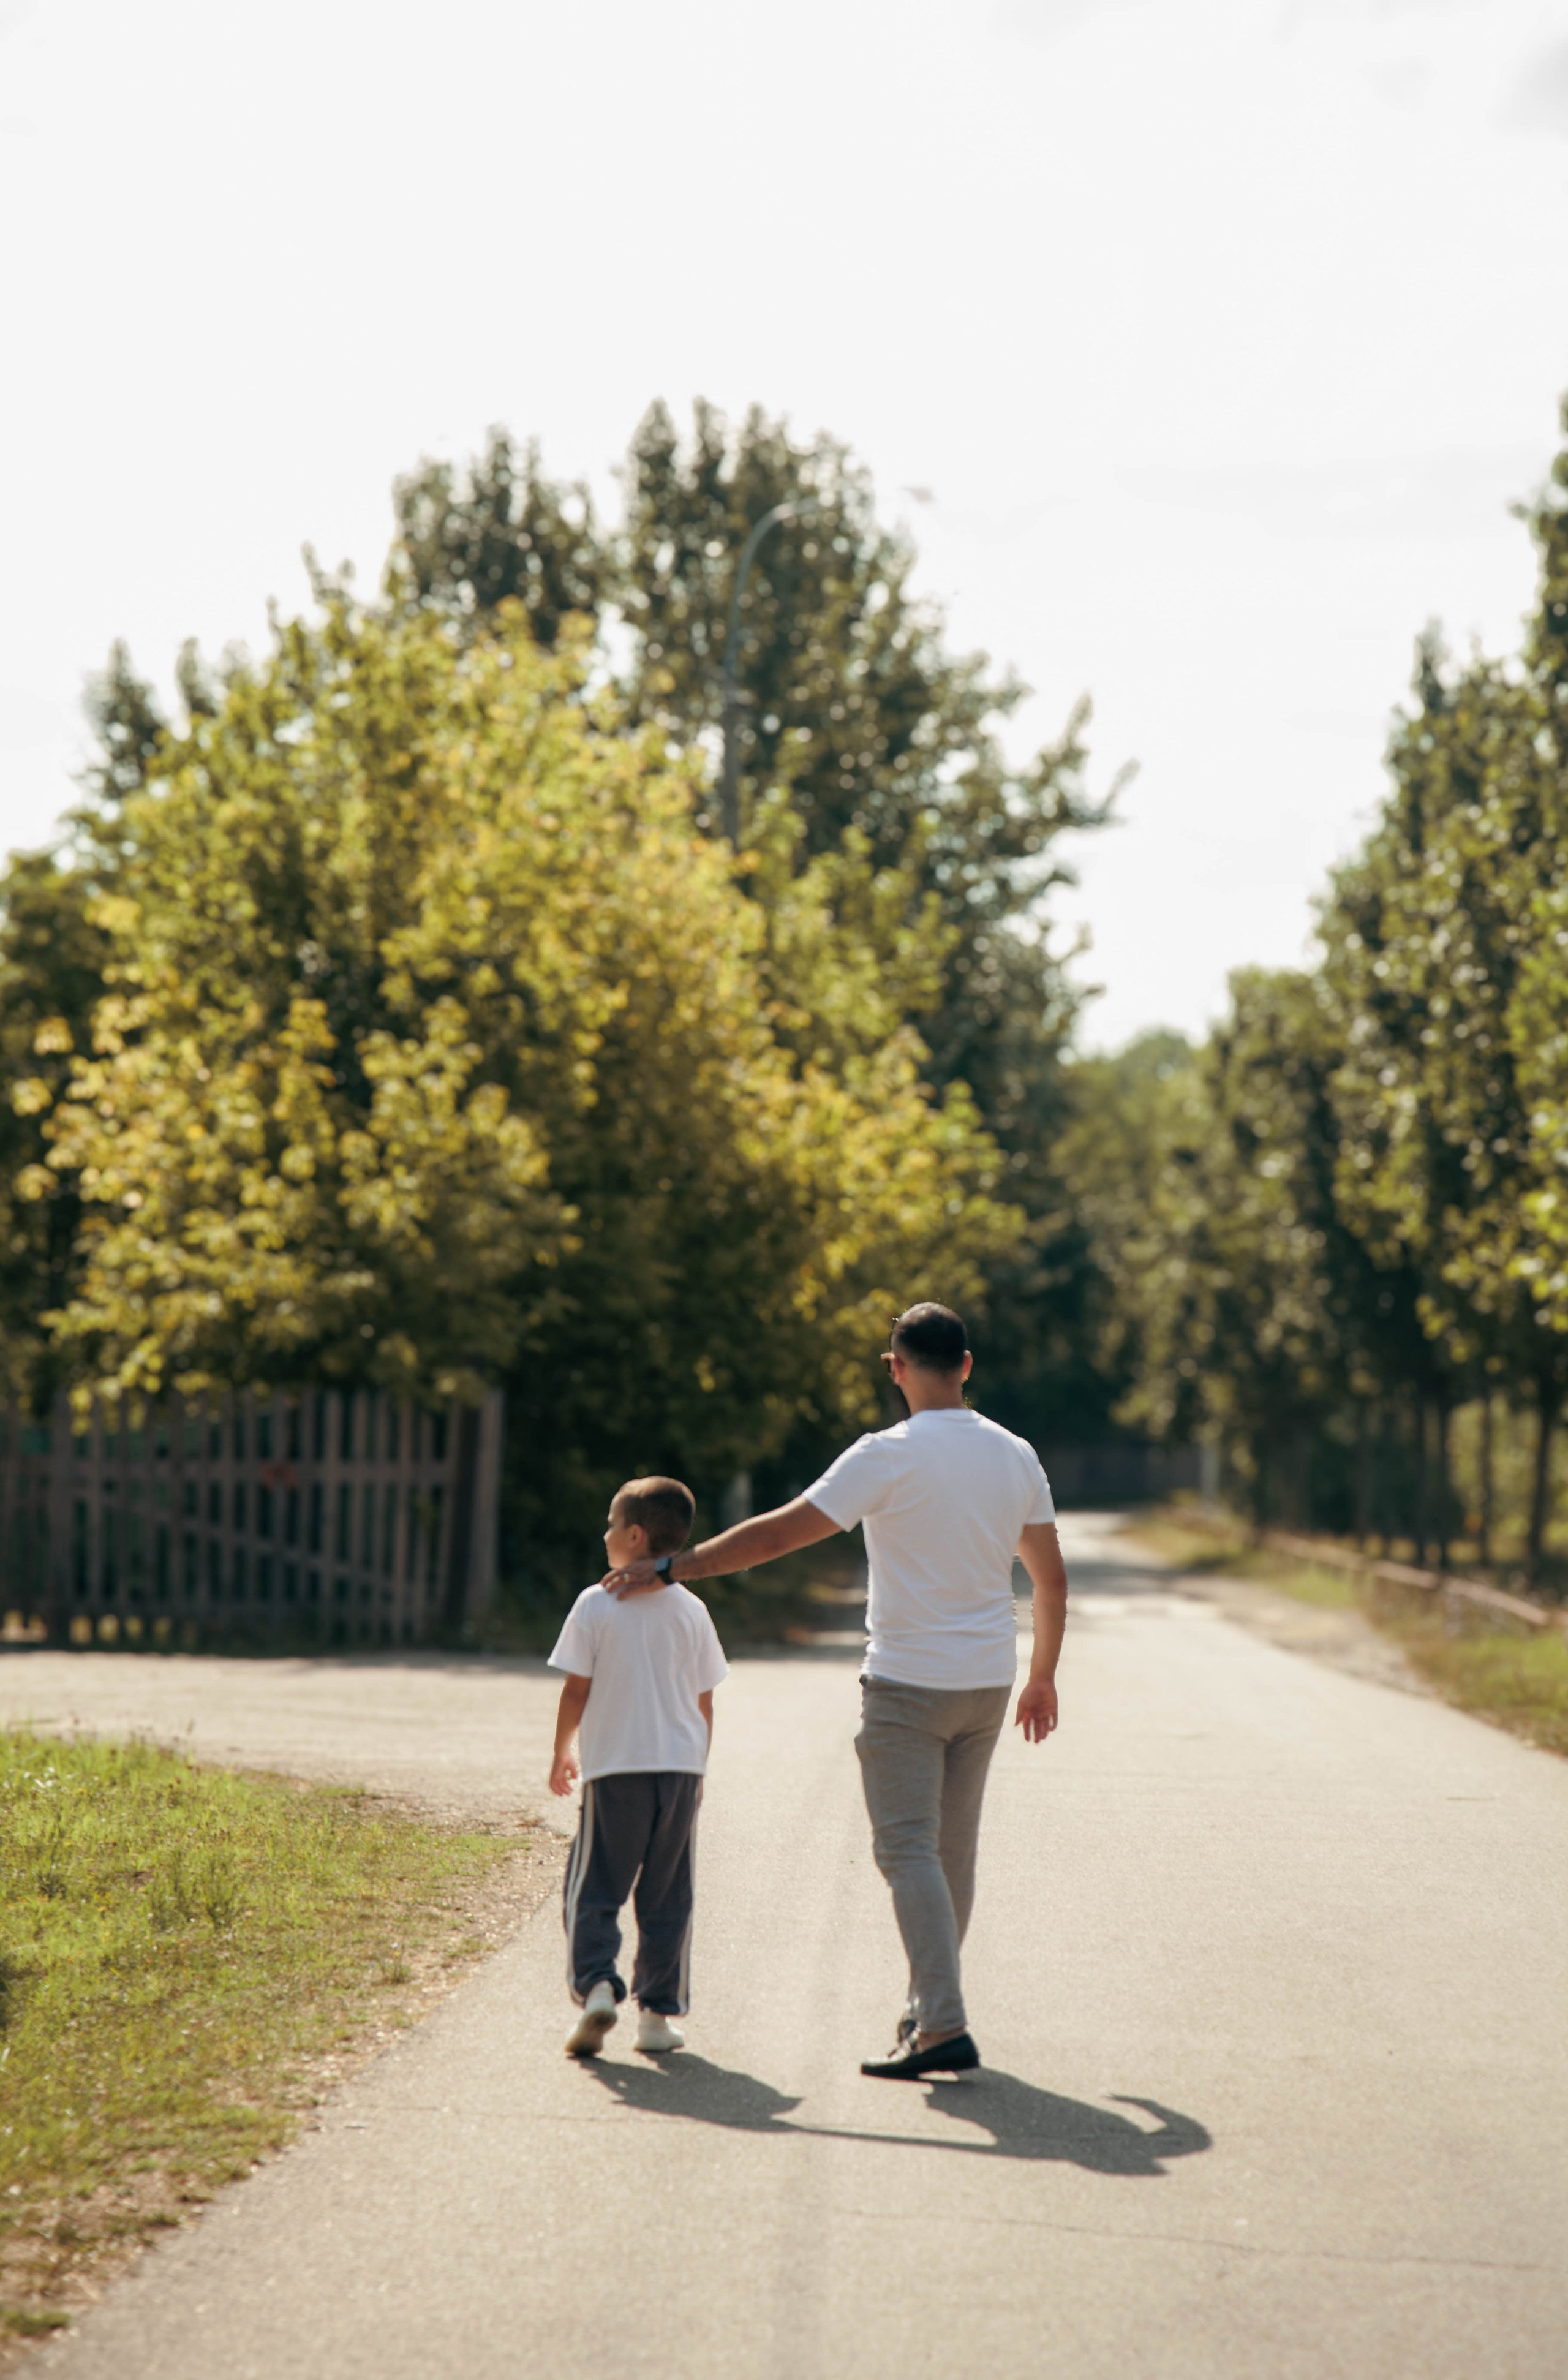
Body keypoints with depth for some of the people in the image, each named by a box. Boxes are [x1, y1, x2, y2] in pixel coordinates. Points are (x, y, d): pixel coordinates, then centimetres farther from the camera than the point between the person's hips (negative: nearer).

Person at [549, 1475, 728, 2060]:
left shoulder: (596, 1604, -5)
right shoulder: (691, 1610, 5)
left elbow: (576, 1690, -3)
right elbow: (703, 1702, 8)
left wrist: (563, 1753, 10)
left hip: (614, 1770, -3)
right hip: (679, 1768, 3)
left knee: (594, 1890, 3)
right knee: (666, 1898, 9)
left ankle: (596, 1985, -16)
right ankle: (659, 2012, 8)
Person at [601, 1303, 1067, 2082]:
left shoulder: (890, 1456, -13)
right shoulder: (1015, 1457, 6)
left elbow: (777, 1534, -15)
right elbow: (1051, 1580, 13)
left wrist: (670, 1570, -8)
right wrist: (1042, 1678, 25)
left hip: (907, 1682, -6)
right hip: (988, 1683, 6)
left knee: (909, 1851, -7)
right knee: (953, 1852, 15)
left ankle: (943, 2025, -17)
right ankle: (927, 2011, 23)